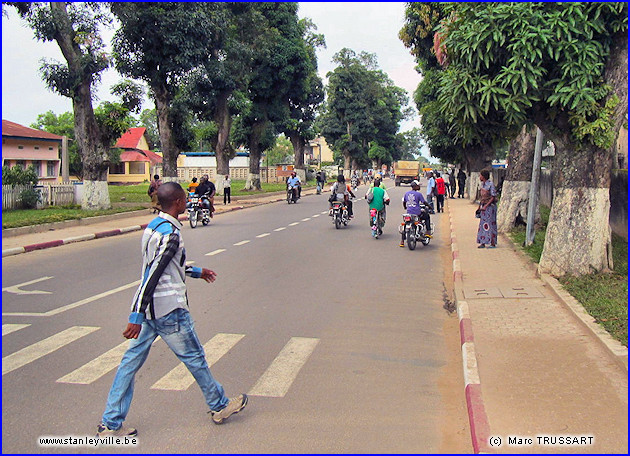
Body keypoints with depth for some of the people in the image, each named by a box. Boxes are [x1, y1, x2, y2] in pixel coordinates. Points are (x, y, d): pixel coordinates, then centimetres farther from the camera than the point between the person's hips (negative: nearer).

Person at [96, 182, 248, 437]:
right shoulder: (171, 234, -18)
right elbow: (152, 276, -25)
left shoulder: (153, 226, 11)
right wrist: (137, 317, -27)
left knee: (131, 361, 9)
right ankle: (219, 407, 26)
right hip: (168, 310, -9)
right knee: (194, 357, 8)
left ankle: (110, 424, 13)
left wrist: (195, 271, 37)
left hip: (147, 308, 9)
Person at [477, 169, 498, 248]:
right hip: (484, 206, 8)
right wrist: (479, 206, 16)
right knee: (483, 224, 6)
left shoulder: (490, 184, -15)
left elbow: (493, 197, -16)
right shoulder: (482, 184, 9)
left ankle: (493, 243, -1)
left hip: (490, 206, -8)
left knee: (491, 224, -5)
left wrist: (486, 206, -19)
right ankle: (482, 243, 9)